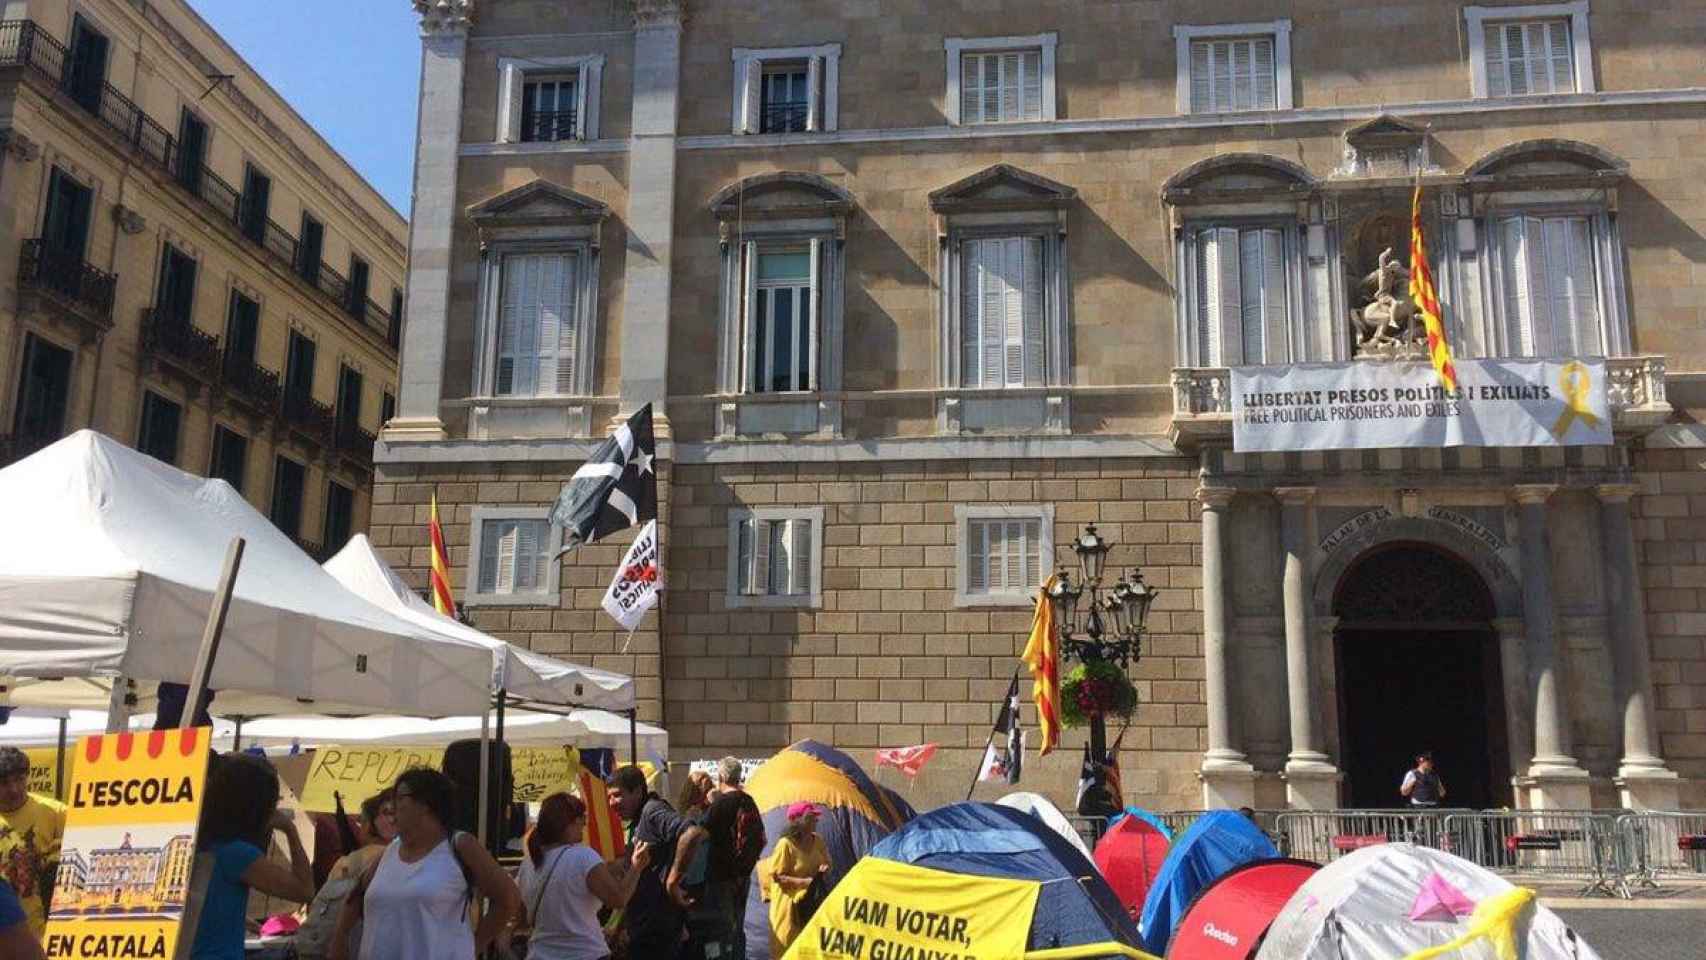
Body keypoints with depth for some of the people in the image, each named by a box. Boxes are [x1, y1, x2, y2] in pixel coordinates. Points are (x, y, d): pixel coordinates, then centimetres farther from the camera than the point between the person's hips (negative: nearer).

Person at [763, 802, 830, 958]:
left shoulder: (818, 841, 0)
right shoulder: (786, 844, -20)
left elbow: (826, 863, 14)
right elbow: (777, 877, -18)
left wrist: (824, 870, -10)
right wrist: (806, 882, -24)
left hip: (812, 901, 6)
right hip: (789, 903, -6)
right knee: (787, 947, 0)